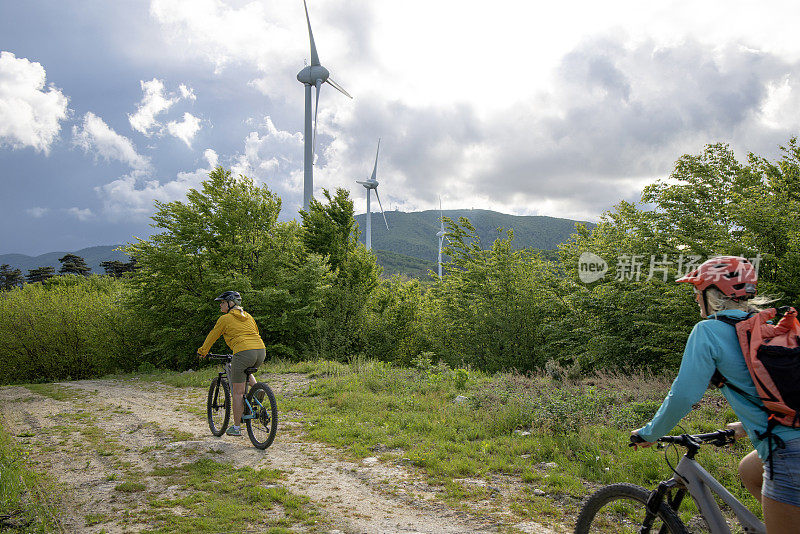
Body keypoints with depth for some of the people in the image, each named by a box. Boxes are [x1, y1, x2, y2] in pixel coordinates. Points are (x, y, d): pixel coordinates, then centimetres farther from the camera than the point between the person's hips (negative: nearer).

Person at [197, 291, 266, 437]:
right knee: (246, 370, 39)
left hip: (243, 353, -6)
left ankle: (236, 428, 9)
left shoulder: (225, 319, 7)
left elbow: (212, 336, 17)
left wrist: (202, 351, 33)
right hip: (261, 352, 6)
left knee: (237, 392, 4)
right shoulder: (248, 316, 24)